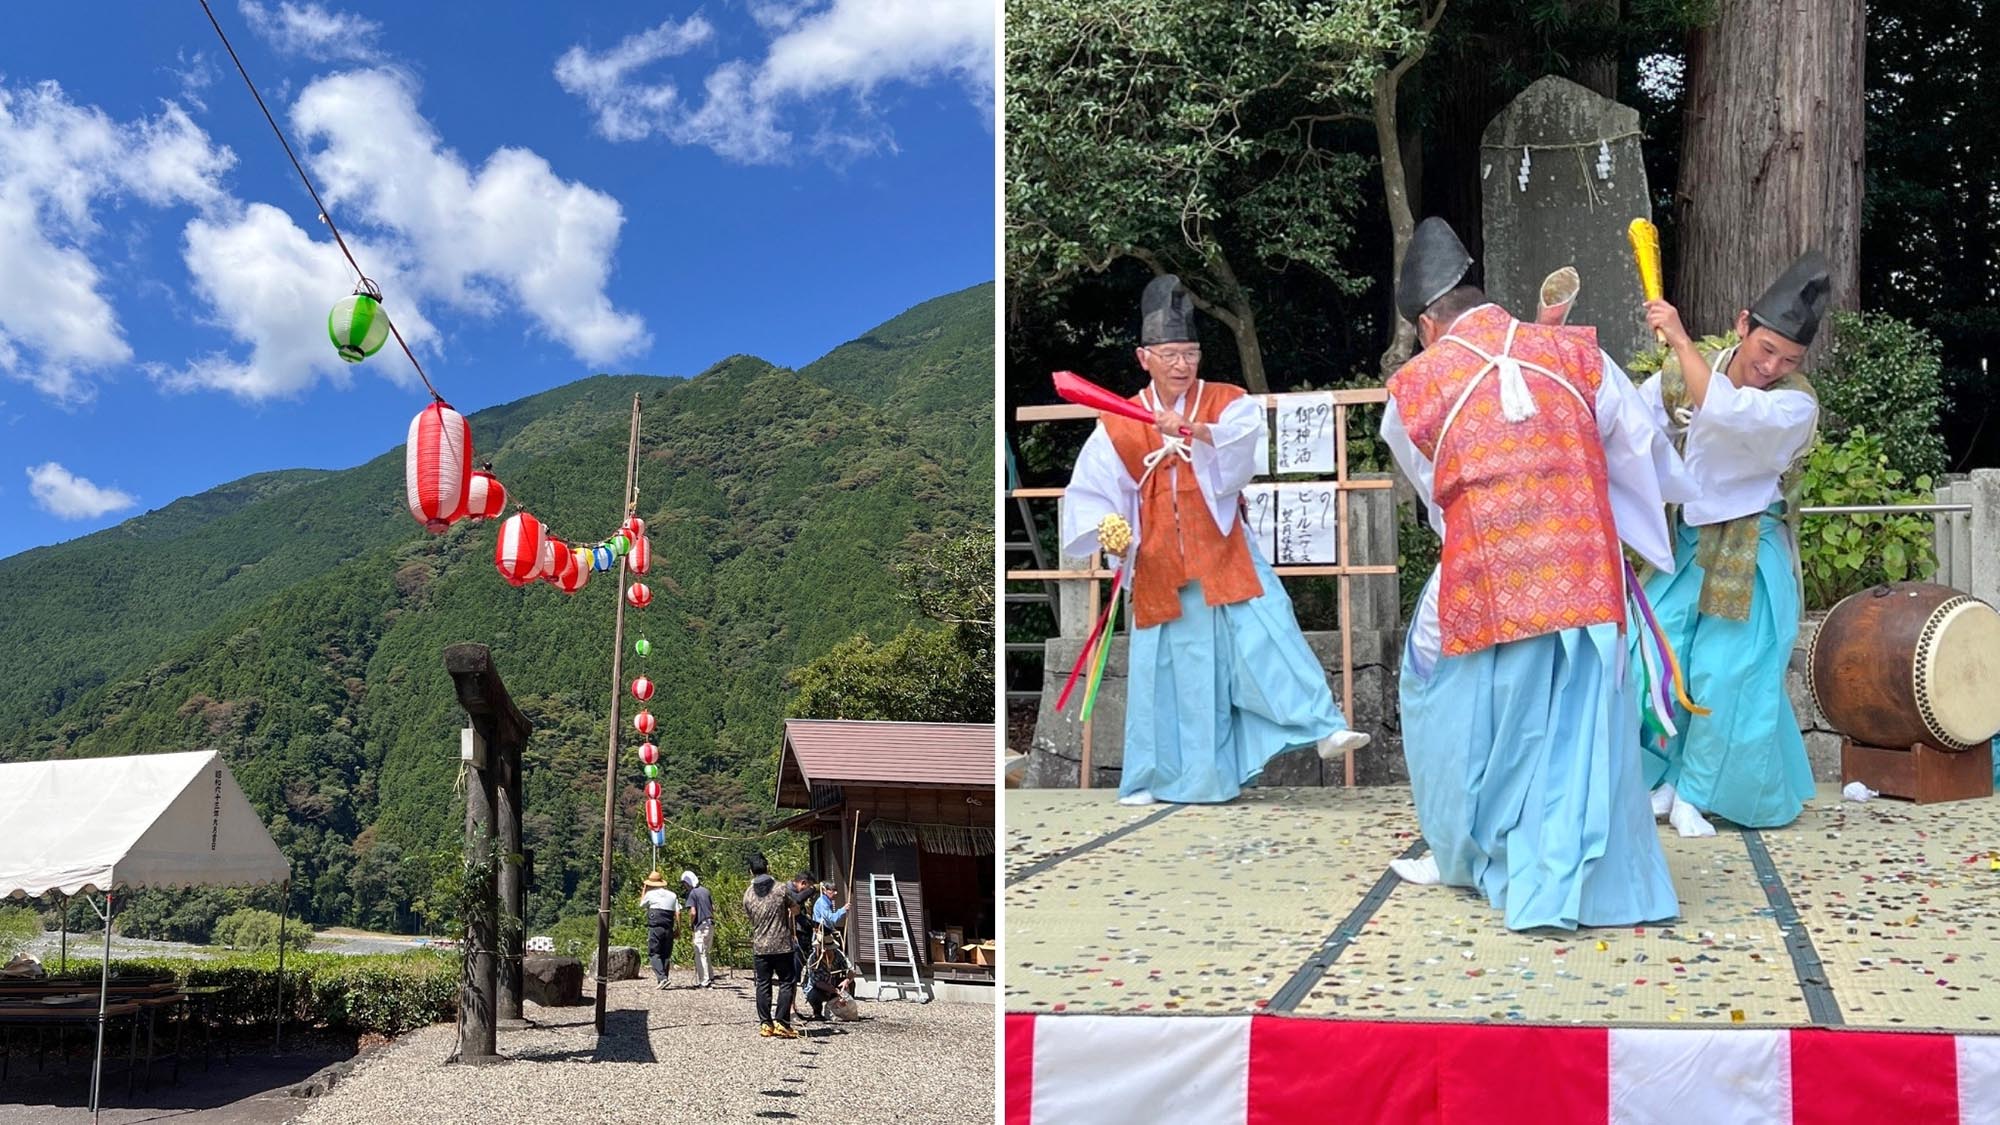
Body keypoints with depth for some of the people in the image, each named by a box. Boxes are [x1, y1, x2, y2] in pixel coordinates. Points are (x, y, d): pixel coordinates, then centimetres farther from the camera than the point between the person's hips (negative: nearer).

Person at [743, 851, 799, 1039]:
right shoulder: (780, 889, -7)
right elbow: (794, 908, 7)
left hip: (759, 947, 3)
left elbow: (749, 916, 13)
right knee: (786, 983, 3)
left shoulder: (748, 894, 1)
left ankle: (765, 1024, 9)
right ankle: (781, 1023, -4)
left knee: (763, 985, 9)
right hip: (782, 945, -3)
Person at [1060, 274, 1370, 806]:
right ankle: (1155, 777, 18)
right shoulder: (1119, 427, 2)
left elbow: (1245, 439, -23)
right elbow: (1092, 491, 2)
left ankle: (1324, 727, -15)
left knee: (1265, 635, -16)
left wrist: (1194, 430, -41)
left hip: (1224, 555, -1)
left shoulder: (1227, 402, -1)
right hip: (1160, 565, 1)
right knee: (1169, 668, 7)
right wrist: (1107, 526, -18)